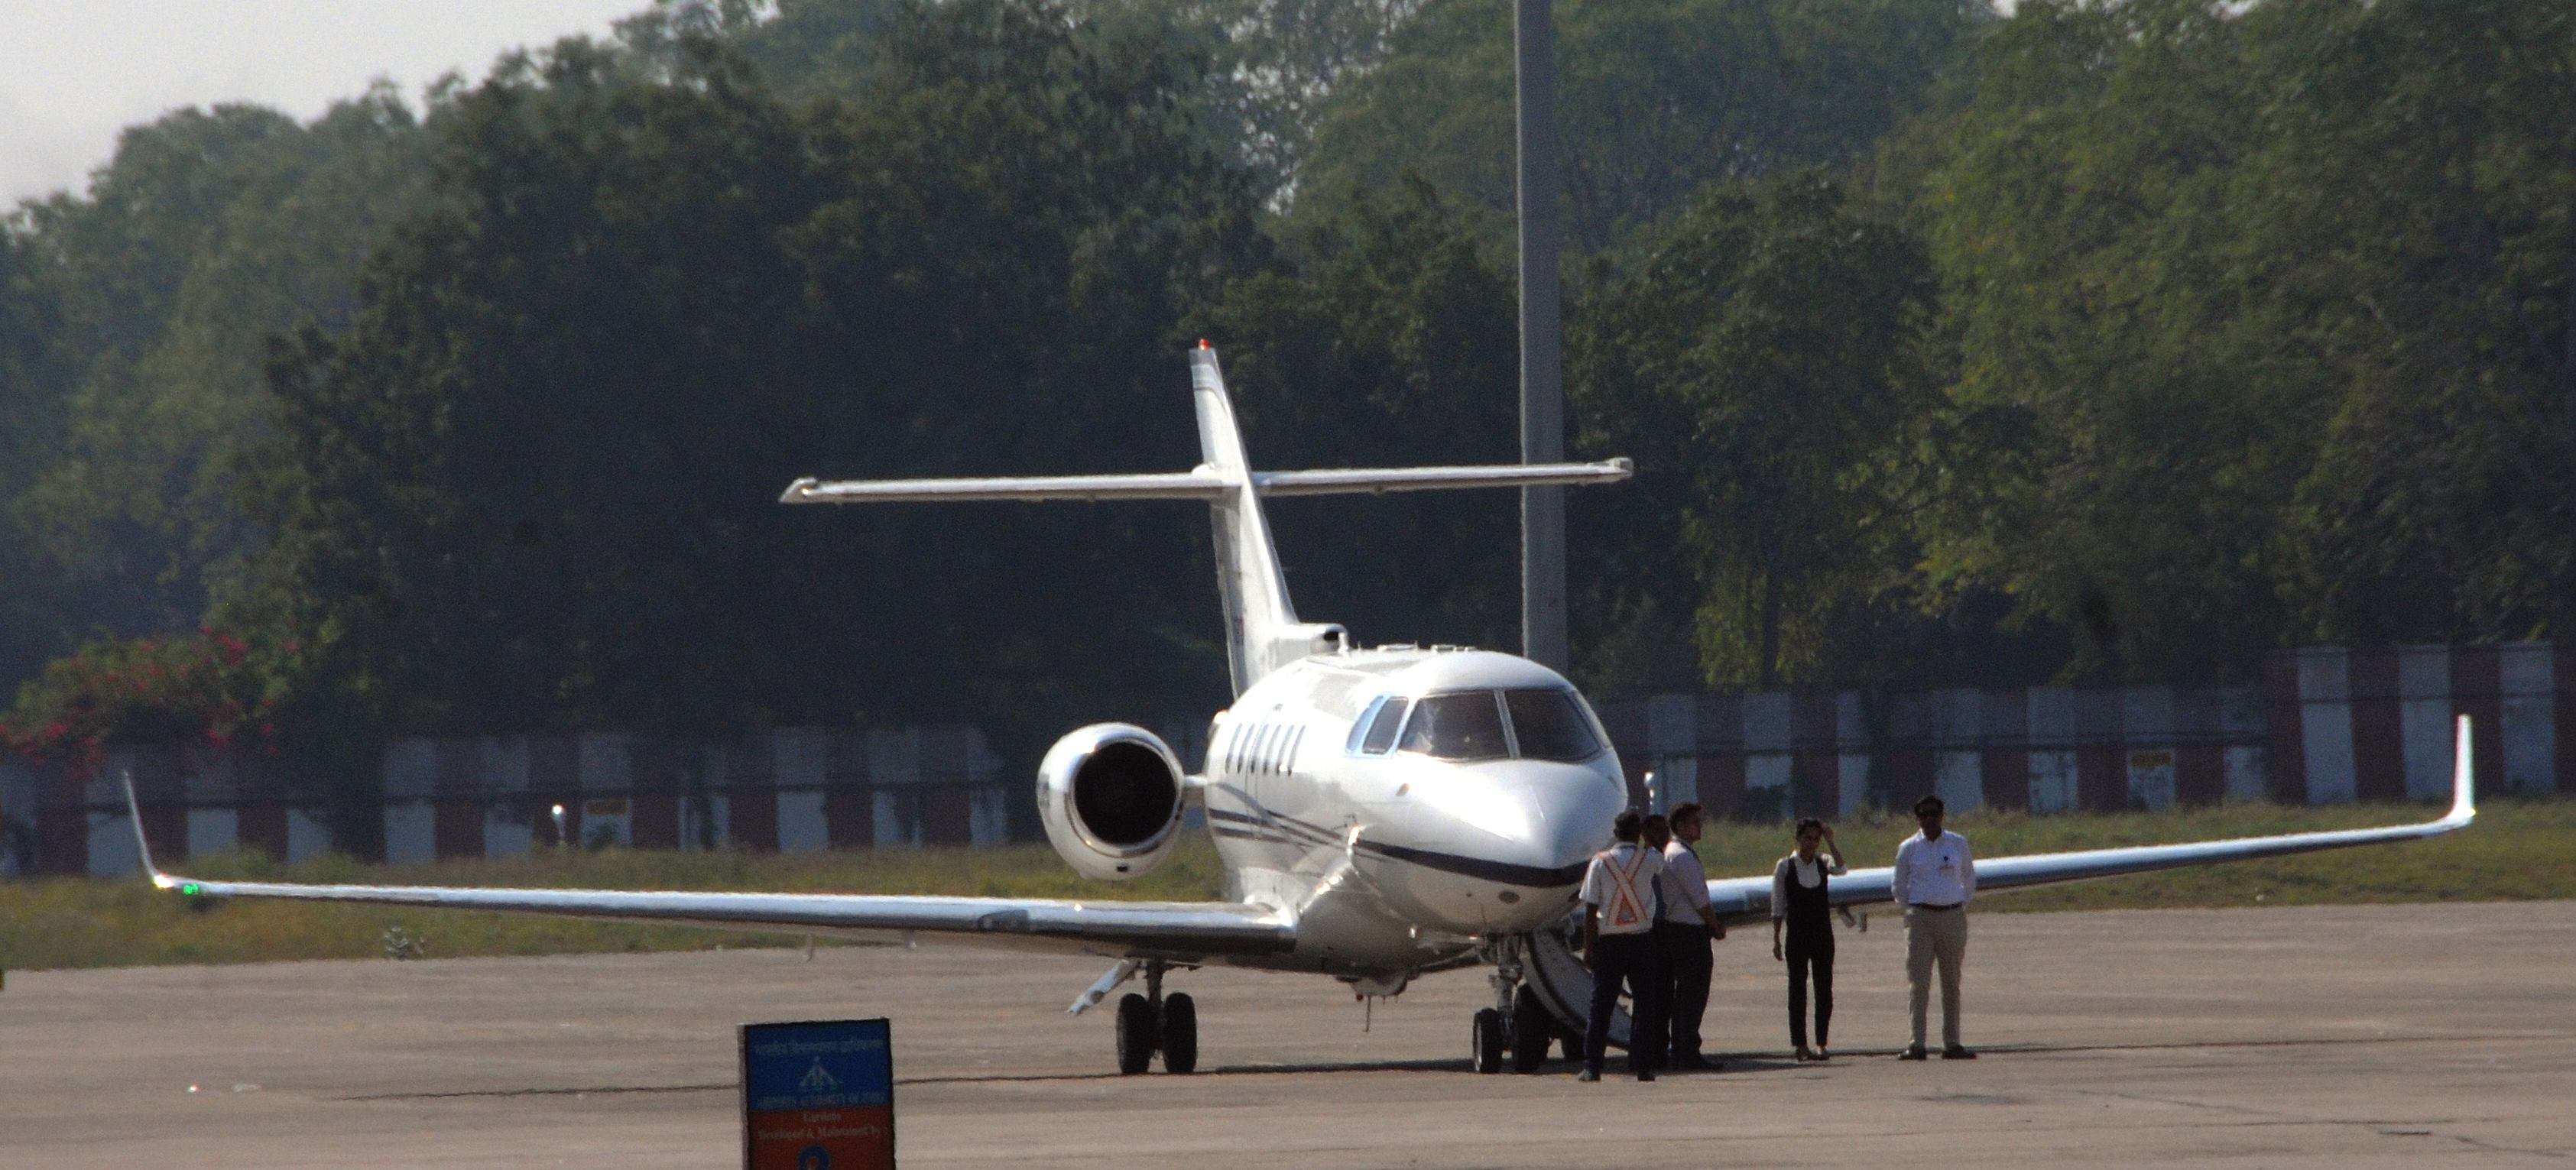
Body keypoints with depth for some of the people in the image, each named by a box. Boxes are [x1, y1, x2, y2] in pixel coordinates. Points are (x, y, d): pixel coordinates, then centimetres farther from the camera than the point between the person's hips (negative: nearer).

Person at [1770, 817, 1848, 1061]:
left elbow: (1842, 869, -17)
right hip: (1797, 936, -2)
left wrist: (1830, 841, -16)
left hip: (1823, 934, 2)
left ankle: (1822, 1043, 3)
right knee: (1797, 989, 0)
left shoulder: (1823, 862, 6)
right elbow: (1778, 906, 0)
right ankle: (1800, 1044, 2)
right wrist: (1776, 940, -4)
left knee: (1824, 989, 0)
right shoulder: (1785, 866, 0)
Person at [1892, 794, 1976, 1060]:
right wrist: (1912, 911, 9)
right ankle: (1917, 1044, -9)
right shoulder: (1908, 849, 3)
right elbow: (1899, 888, 14)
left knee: (1952, 982, 5)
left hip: (1953, 916, 2)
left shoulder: (1958, 844, 7)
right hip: (1921, 917, -2)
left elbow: (1969, 878, 20)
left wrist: (1962, 905, 12)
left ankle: (1952, 1044, 10)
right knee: (1919, 982, -8)